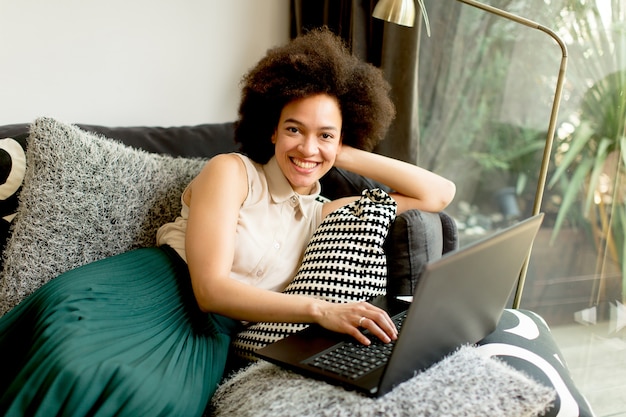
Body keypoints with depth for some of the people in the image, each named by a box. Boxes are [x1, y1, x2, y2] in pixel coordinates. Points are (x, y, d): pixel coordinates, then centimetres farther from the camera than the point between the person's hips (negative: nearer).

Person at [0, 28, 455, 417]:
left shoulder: (325, 216, 19)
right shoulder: (231, 171, 3)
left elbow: (440, 193, 20)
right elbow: (211, 288, -9)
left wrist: (348, 156, 12)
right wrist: (321, 310, -19)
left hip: (210, 329, 3)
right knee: (72, 348, -40)